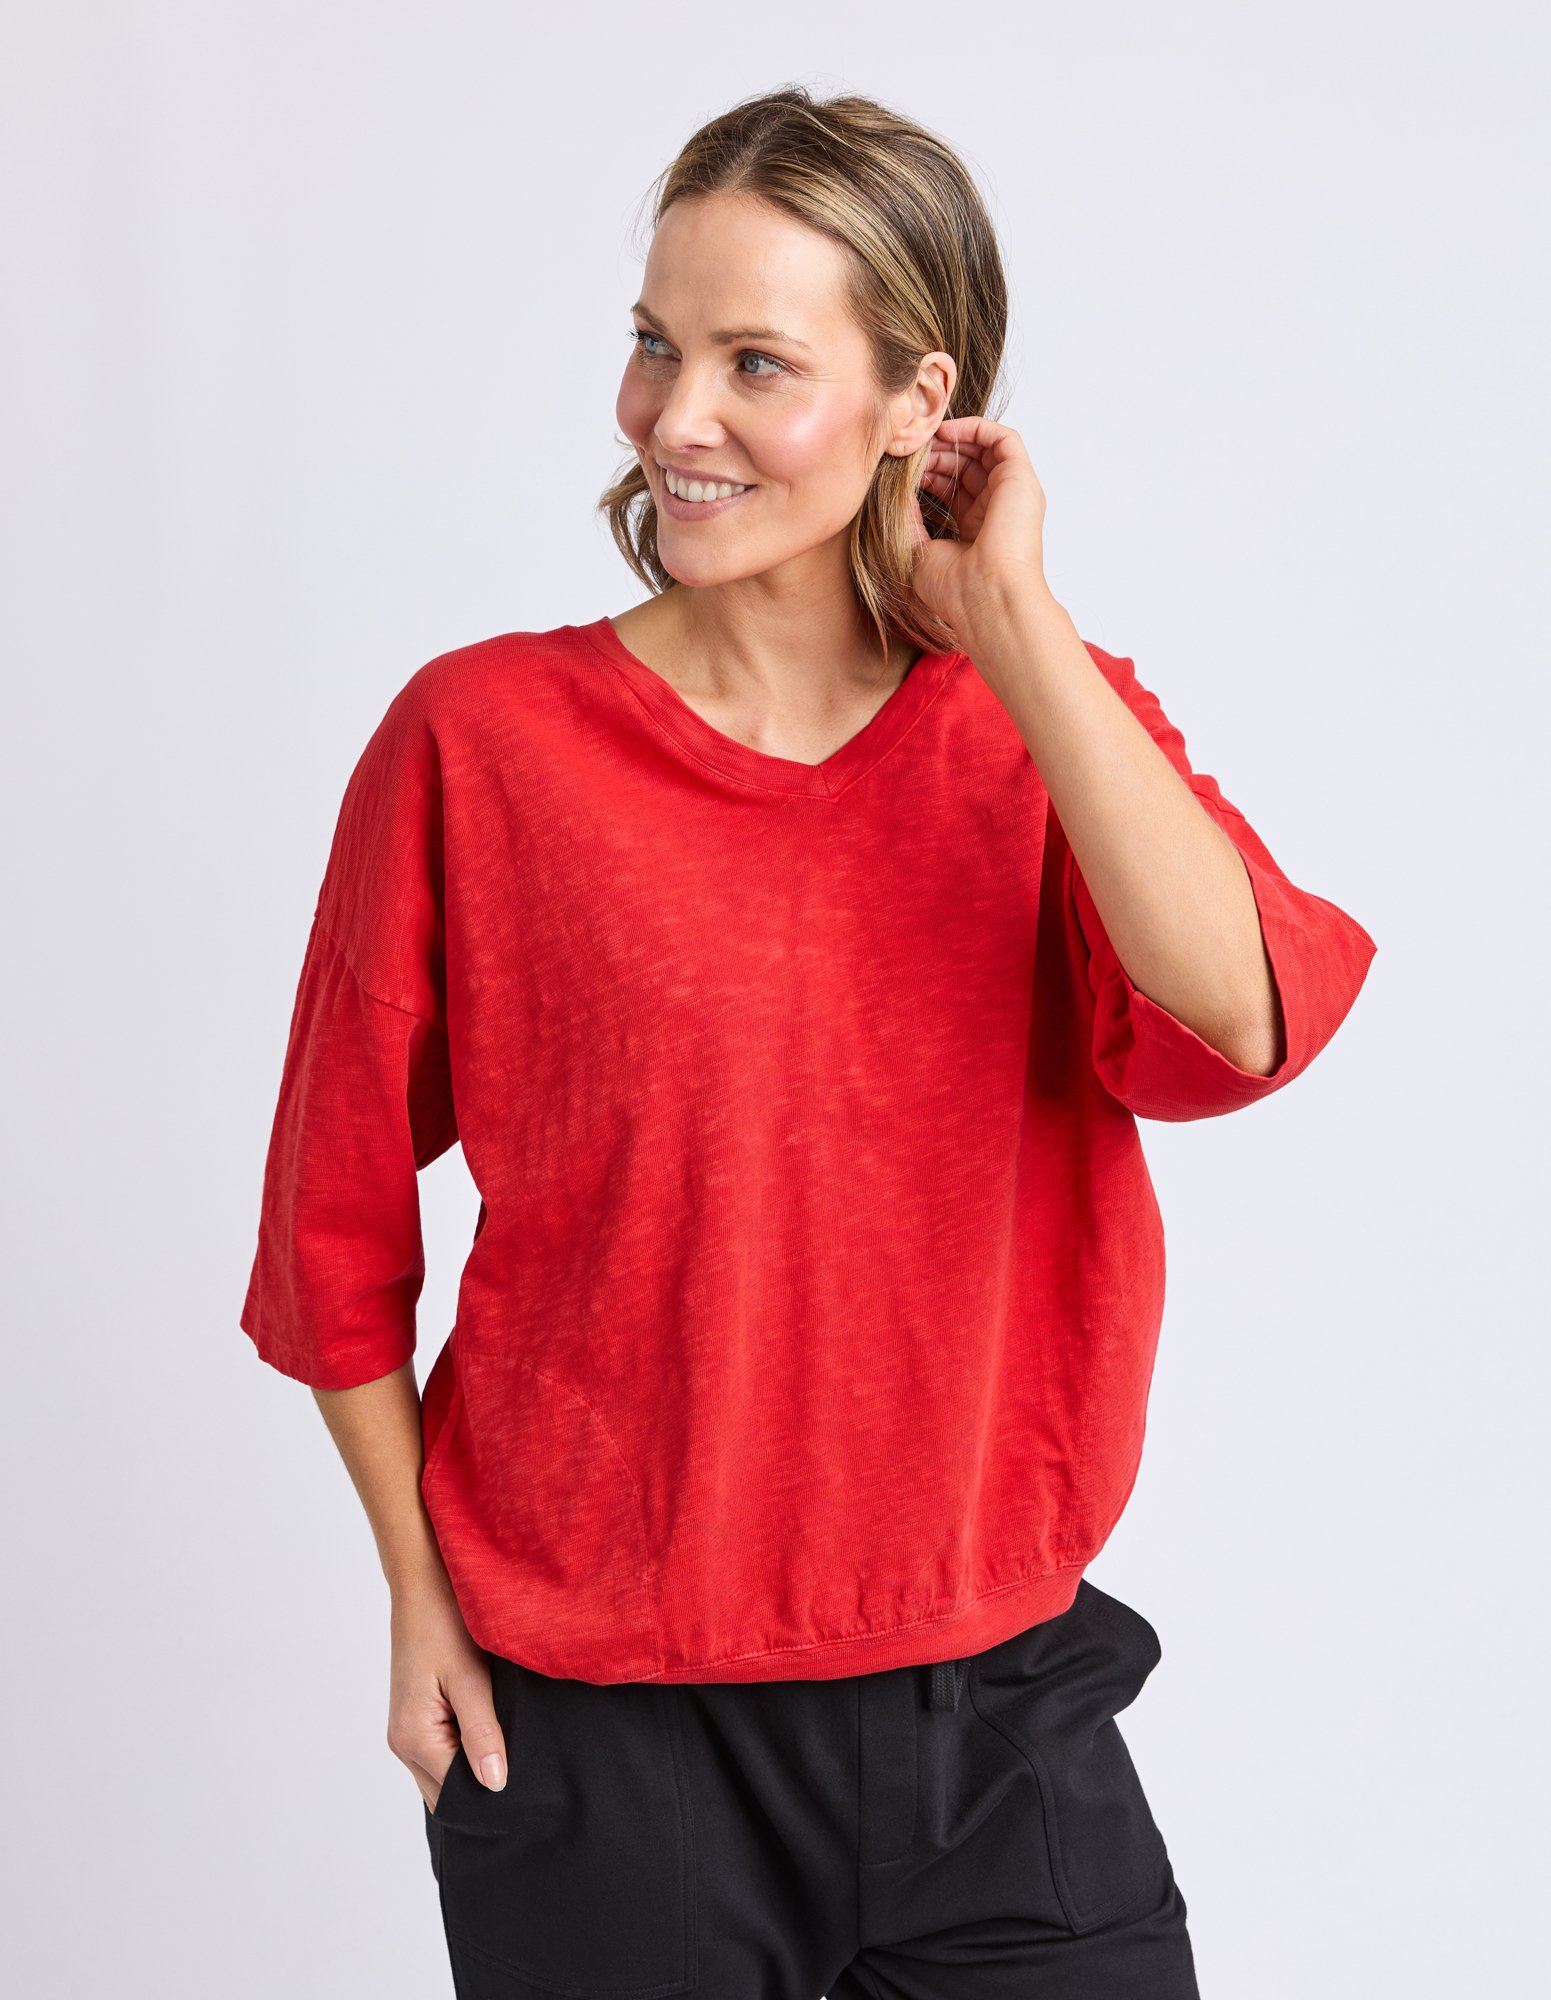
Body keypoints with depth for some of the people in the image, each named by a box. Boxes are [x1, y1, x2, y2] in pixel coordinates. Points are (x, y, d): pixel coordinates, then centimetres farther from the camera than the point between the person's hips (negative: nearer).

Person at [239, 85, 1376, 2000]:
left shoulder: (1059, 726, 0)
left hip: (998, 1710, 2)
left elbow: (1240, 1018, -20)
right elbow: (338, 1215, 1)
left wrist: (1010, 622, -17)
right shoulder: (479, 736, -7)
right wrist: (423, 1602, 0)